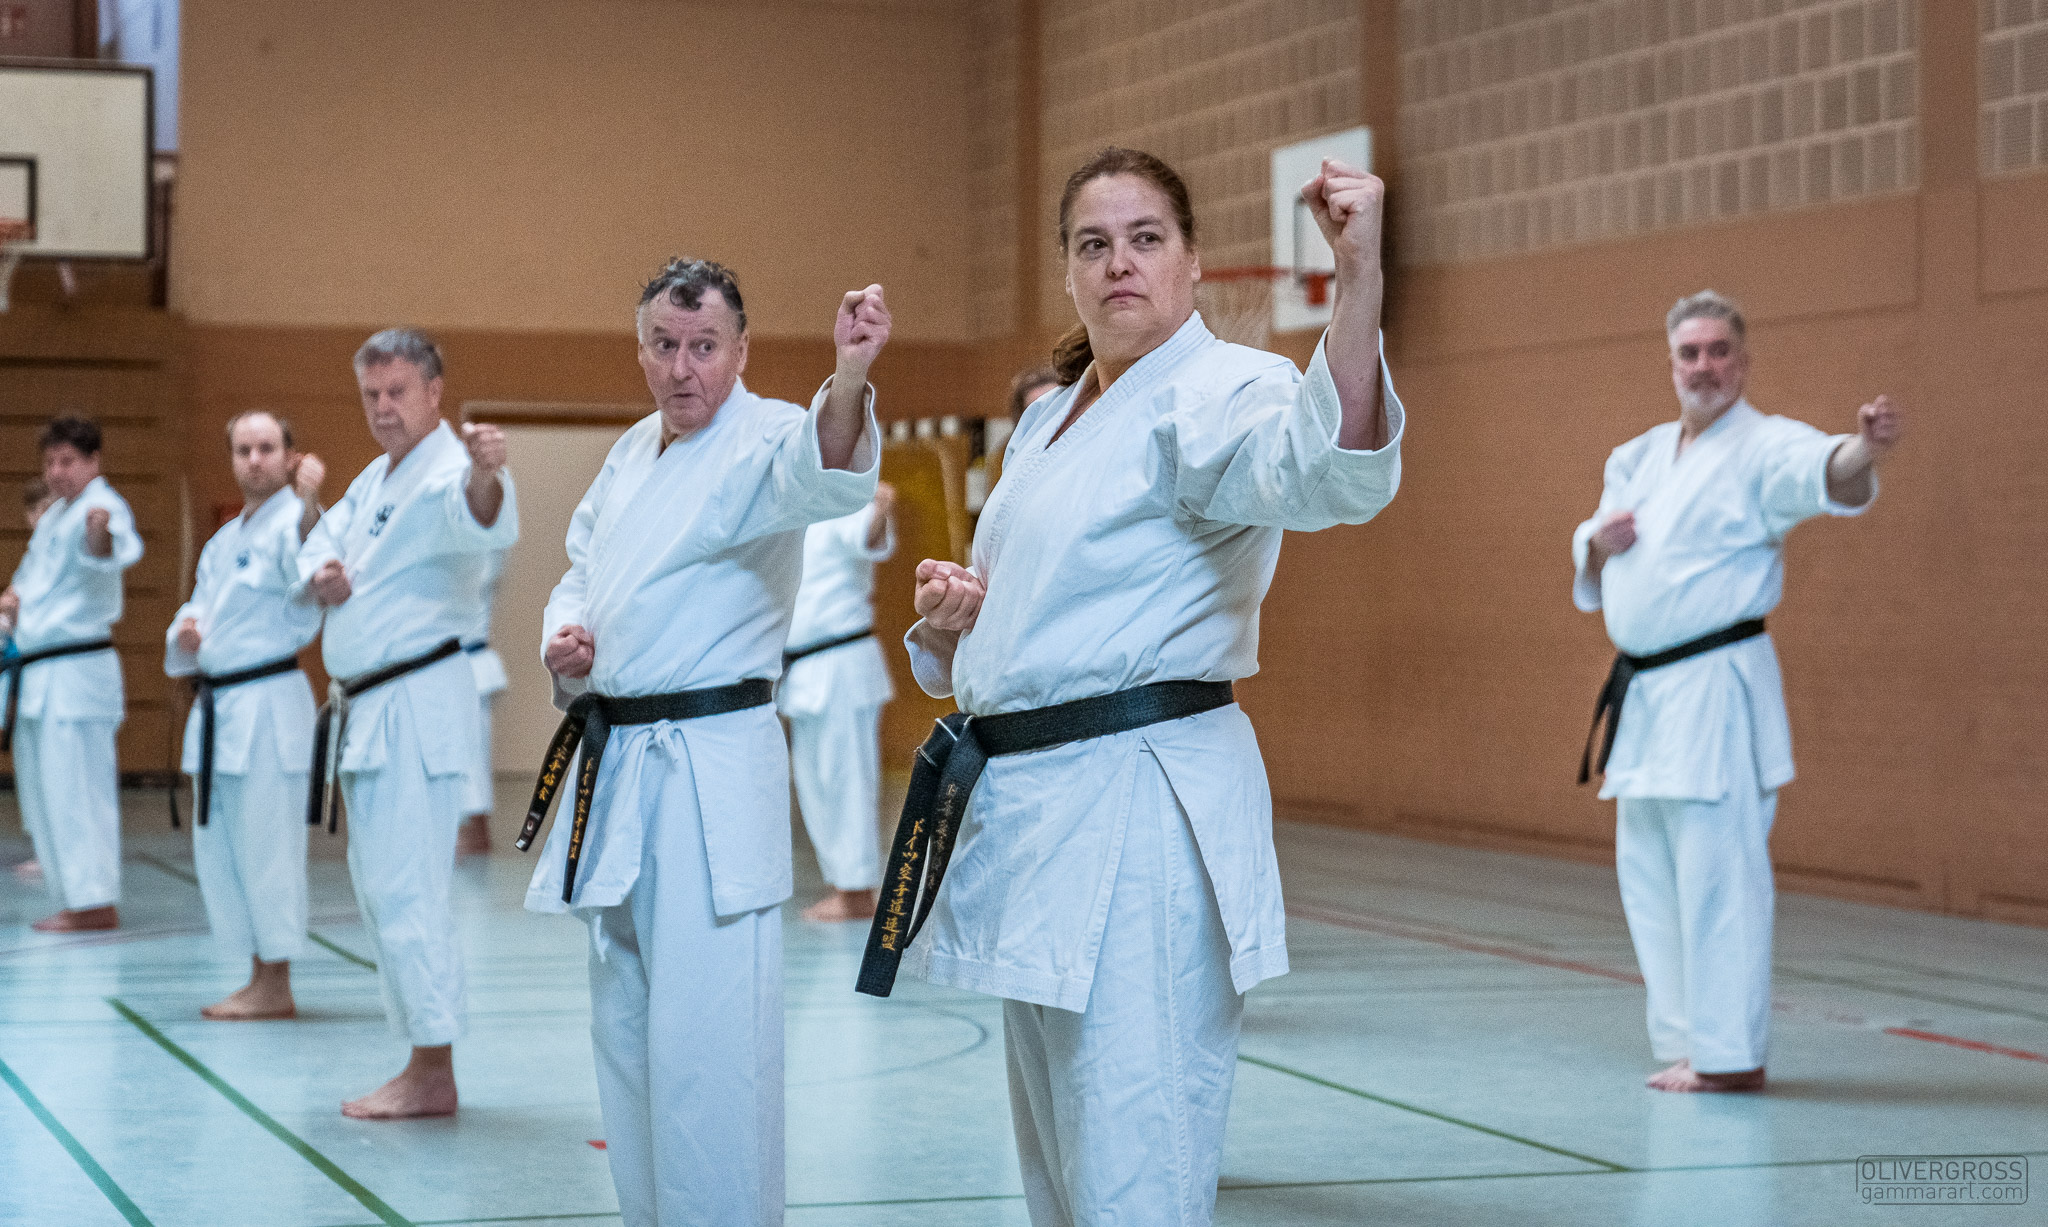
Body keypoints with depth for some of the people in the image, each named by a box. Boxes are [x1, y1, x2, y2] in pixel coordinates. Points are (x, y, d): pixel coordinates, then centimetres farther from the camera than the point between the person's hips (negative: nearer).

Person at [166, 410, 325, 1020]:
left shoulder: (291, 524, -9)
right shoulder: (223, 541, 18)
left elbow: (307, 571, -30)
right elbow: (197, 614, 23)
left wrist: (309, 502, -41)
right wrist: (184, 635, 1)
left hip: (268, 706, -9)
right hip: (216, 707, 9)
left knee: (265, 847, -7)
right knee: (216, 849, 11)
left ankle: (276, 987, 1)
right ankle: (259, 980, 20)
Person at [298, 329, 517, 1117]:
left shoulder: (448, 473, -14)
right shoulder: (376, 479, 18)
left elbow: (484, 519, -35)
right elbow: (322, 540, 25)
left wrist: (484, 473, -59)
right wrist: (321, 571, 0)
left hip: (418, 704, -10)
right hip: (366, 709, 10)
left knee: (406, 889, -12)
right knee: (379, 888, 13)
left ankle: (433, 1073, -8)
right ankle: (423, 1065, 20)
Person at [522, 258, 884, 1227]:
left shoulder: (763, 440, -11)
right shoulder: (632, 453, 15)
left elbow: (824, 473, -34)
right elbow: (580, 574, 25)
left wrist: (849, 382, -56)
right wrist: (562, 639, 2)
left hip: (711, 771, -9)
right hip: (612, 764, 9)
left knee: (704, 1045, -13)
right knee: (625, 1032, 17)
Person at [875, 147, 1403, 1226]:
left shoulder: (1216, 393, -11)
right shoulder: (1050, 421, 18)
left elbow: (1329, 471, -35)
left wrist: (1359, 281, -50)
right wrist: (953, 621, 4)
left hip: (1141, 821, -9)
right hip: (1030, 811, 9)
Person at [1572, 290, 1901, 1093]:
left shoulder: (1763, 447, -8)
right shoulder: (1640, 456, 16)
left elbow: (1824, 474, -30)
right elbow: (1590, 573, 25)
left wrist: (1864, 451, -53)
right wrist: (1600, 542, 2)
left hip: (1714, 688, -8)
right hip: (1642, 693, 8)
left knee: (1717, 872, -10)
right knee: (1649, 874, 12)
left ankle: (1730, 1053, -4)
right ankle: (1686, 1043, 21)